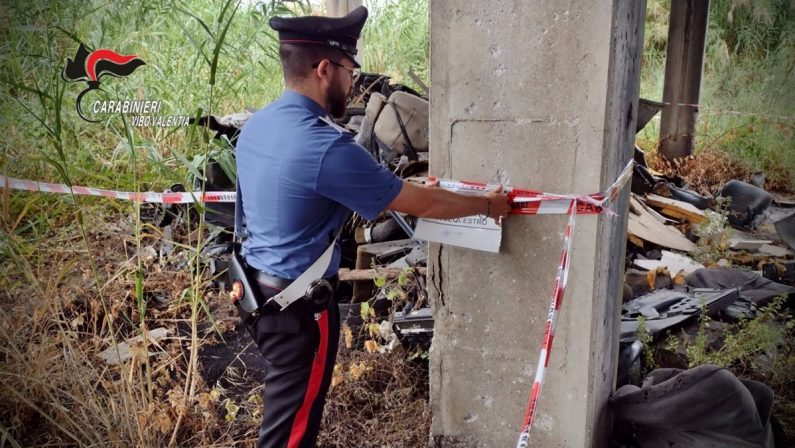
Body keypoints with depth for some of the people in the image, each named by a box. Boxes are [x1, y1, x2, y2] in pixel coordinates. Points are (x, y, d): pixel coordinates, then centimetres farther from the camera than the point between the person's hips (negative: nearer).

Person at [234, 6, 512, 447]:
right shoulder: (327, 148, -26)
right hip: (299, 305, -9)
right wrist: (488, 204, -1)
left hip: (259, 290, 9)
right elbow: (421, 204, -18)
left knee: (288, 410, 26)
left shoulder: (255, 126, 1)